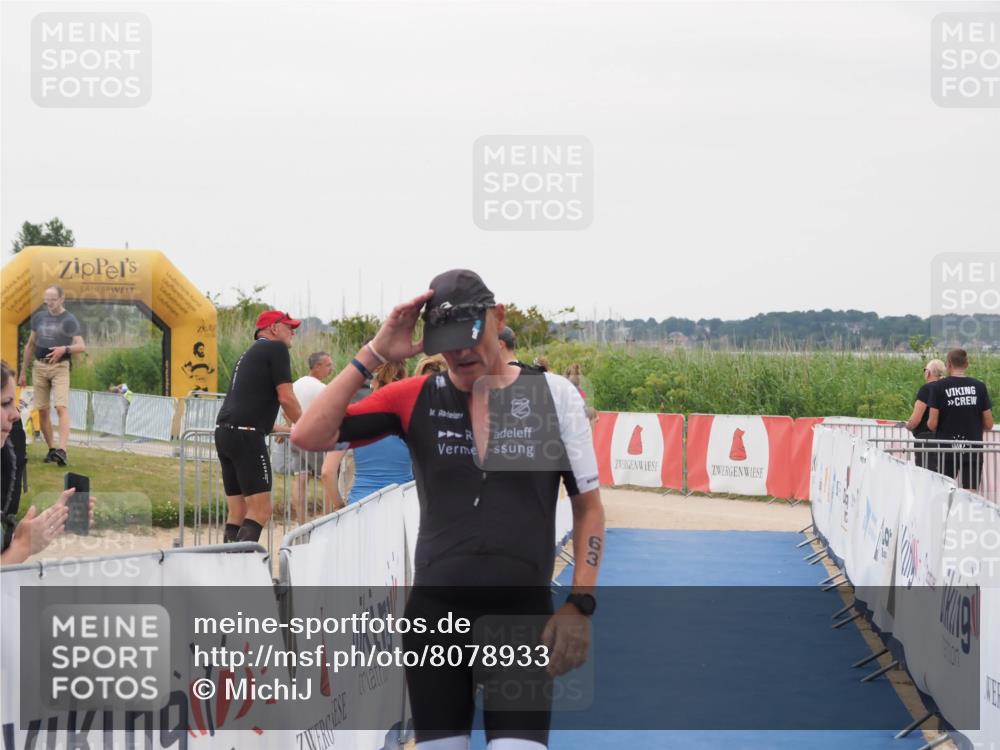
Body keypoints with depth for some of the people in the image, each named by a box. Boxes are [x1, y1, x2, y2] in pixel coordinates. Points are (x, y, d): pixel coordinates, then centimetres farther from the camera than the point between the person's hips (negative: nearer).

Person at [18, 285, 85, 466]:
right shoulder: (38, 317, 11)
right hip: (39, 366, 5)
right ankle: (51, 448, 15)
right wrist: (23, 371, 19)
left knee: (61, 407, -17)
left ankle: (61, 450, -27)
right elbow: (30, 345, 18)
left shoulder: (69, 320, -1)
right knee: (42, 410, 5)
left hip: (60, 368, -5)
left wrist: (65, 349, -27)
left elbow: (81, 346, -9)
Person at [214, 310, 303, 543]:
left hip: (224, 431, 9)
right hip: (246, 435, -9)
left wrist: (274, 428, 47)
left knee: (238, 512, 9)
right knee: (261, 510, -13)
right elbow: (286, 397, -7)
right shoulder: (276, 349, 0)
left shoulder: (249, 354, 27)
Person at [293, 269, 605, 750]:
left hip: (523, 614, -2)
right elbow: (308, 436, -4)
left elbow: (588, 506, 7)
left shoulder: (553, 395, 0)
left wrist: (580, 604, -3)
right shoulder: (415, 398, 2)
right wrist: (374, 354, -9)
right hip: (434, 612, 2)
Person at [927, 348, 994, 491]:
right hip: (973, 451, 1)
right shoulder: (979, 386, 0)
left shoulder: (939, 387, -6)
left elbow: (932, 424, -8)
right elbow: (989, 425, 2)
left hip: (947, 448, -1)